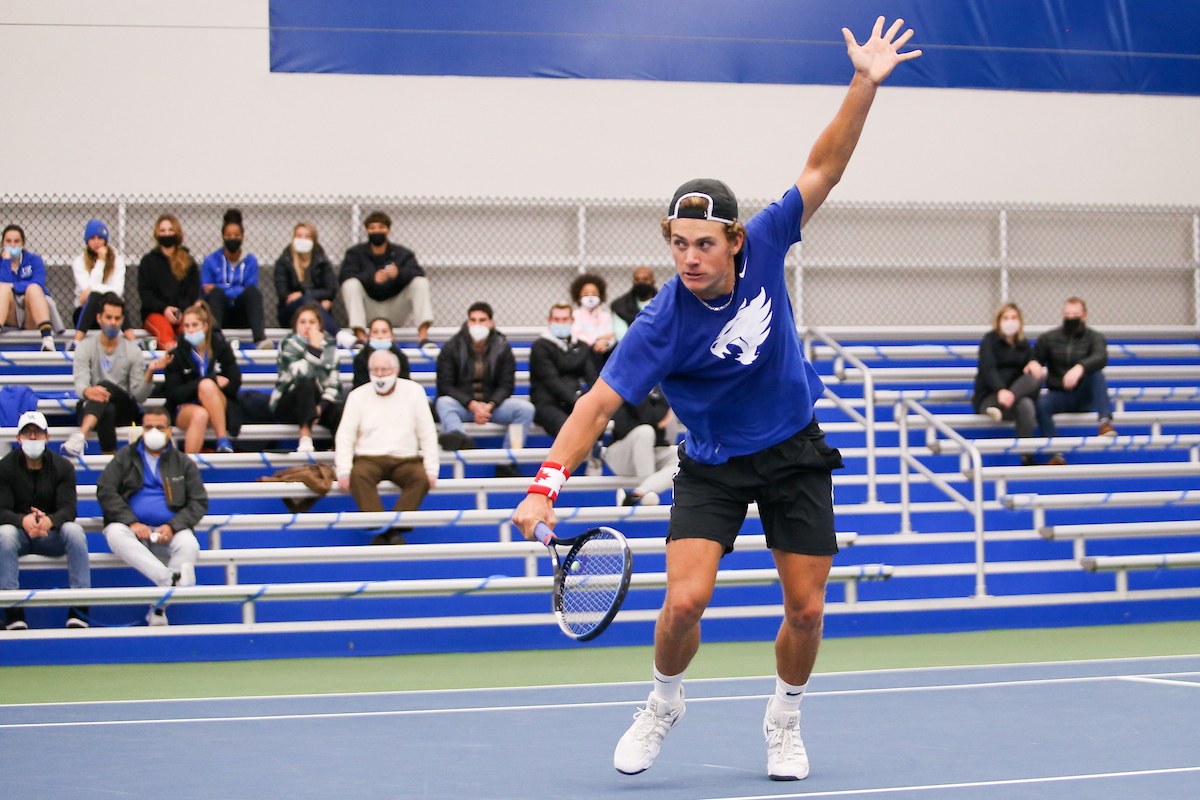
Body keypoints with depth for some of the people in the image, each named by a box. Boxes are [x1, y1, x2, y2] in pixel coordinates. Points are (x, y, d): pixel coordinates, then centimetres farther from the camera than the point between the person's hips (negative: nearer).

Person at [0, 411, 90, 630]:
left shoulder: (62, 466, 1)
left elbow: (68, 509, -10)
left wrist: (50, 521, -34)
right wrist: (23, 521, -35)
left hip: (52, 533, 1)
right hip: (19, 533, -1)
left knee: (74, 530, -31)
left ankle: (79, 610, -33)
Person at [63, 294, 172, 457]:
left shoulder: (133, 351, 10)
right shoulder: (85, 347, 8)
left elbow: (139, 397, 1)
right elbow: (80, 385, -10)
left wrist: (150, 373, -18)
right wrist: (88, 392, -36)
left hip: (124, 409, 1)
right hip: (90, 407, -1)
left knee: (105, 385, -34)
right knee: (108, 411, -39)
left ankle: (81, 435, -59)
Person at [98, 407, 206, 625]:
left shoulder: (183, 463, 19)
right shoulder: (126, 457, 17)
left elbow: (199, 502, 10)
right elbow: (104, 490, 4)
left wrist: (173, 526, -9)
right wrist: (132, 522, -11)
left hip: (168, 532, 0)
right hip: (133, 529, 0)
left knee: (189, 544, -33)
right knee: (116, 533, -36)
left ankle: (158, 607, -35)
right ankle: (171, 579, -54)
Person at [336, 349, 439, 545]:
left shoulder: (414, 392, 7)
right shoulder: (358, 396, 8)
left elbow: (427, 434, 6)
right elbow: (345, 436, 3)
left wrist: (432, 470, -4)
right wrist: (343, 471, -12)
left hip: (406, 459, 0)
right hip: (369, 458, 0)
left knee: (421, 478, -31)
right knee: (358, 475, -33)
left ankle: (397, 527, -35)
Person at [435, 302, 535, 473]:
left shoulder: (502, 348, 7)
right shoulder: (452, 348, 1)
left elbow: (506, 385, 3)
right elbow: (445, 386, -6)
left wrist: (490, 405, -18)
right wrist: (472, 404, -21)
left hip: (492, 405, 2)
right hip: (461, 405, -2)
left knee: (525, 408, -23)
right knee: (443, 403, -34)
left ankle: (506, 465, -30)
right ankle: (459, 439, -67)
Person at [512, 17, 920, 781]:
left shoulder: (763, 248, -16)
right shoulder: (662, 326, -25)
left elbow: (823, 169, -13)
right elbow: (600, 403, -26)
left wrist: (865, 84, -22)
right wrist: (548, 483, -38)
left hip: (795, 454, 3)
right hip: (714, 466, -3)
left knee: (806, 610, 2)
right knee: (685, 602, -17)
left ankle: (784, 720, 29)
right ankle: (663, 705, 15)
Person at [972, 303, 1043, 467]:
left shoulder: (1024, 344, 18)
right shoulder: (990, 340, 2)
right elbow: (988, 369, -16)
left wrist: (1034, 364, -22)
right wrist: (1001, 390, -37)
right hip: (988, 396, -5)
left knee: (1035, 379, -30)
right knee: (1025, 405, -35)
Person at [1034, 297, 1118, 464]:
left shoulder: (1095, 337, 0)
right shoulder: (1048, 338, 8)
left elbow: (1101, 358, -22)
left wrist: (1080, 367, -44)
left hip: (1084, 397, -1)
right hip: (1058, 395, 1)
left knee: (1096, 372, -31)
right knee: (1040, 404, -31)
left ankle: (1105, 422, -40)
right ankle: (1056, 454, -32)